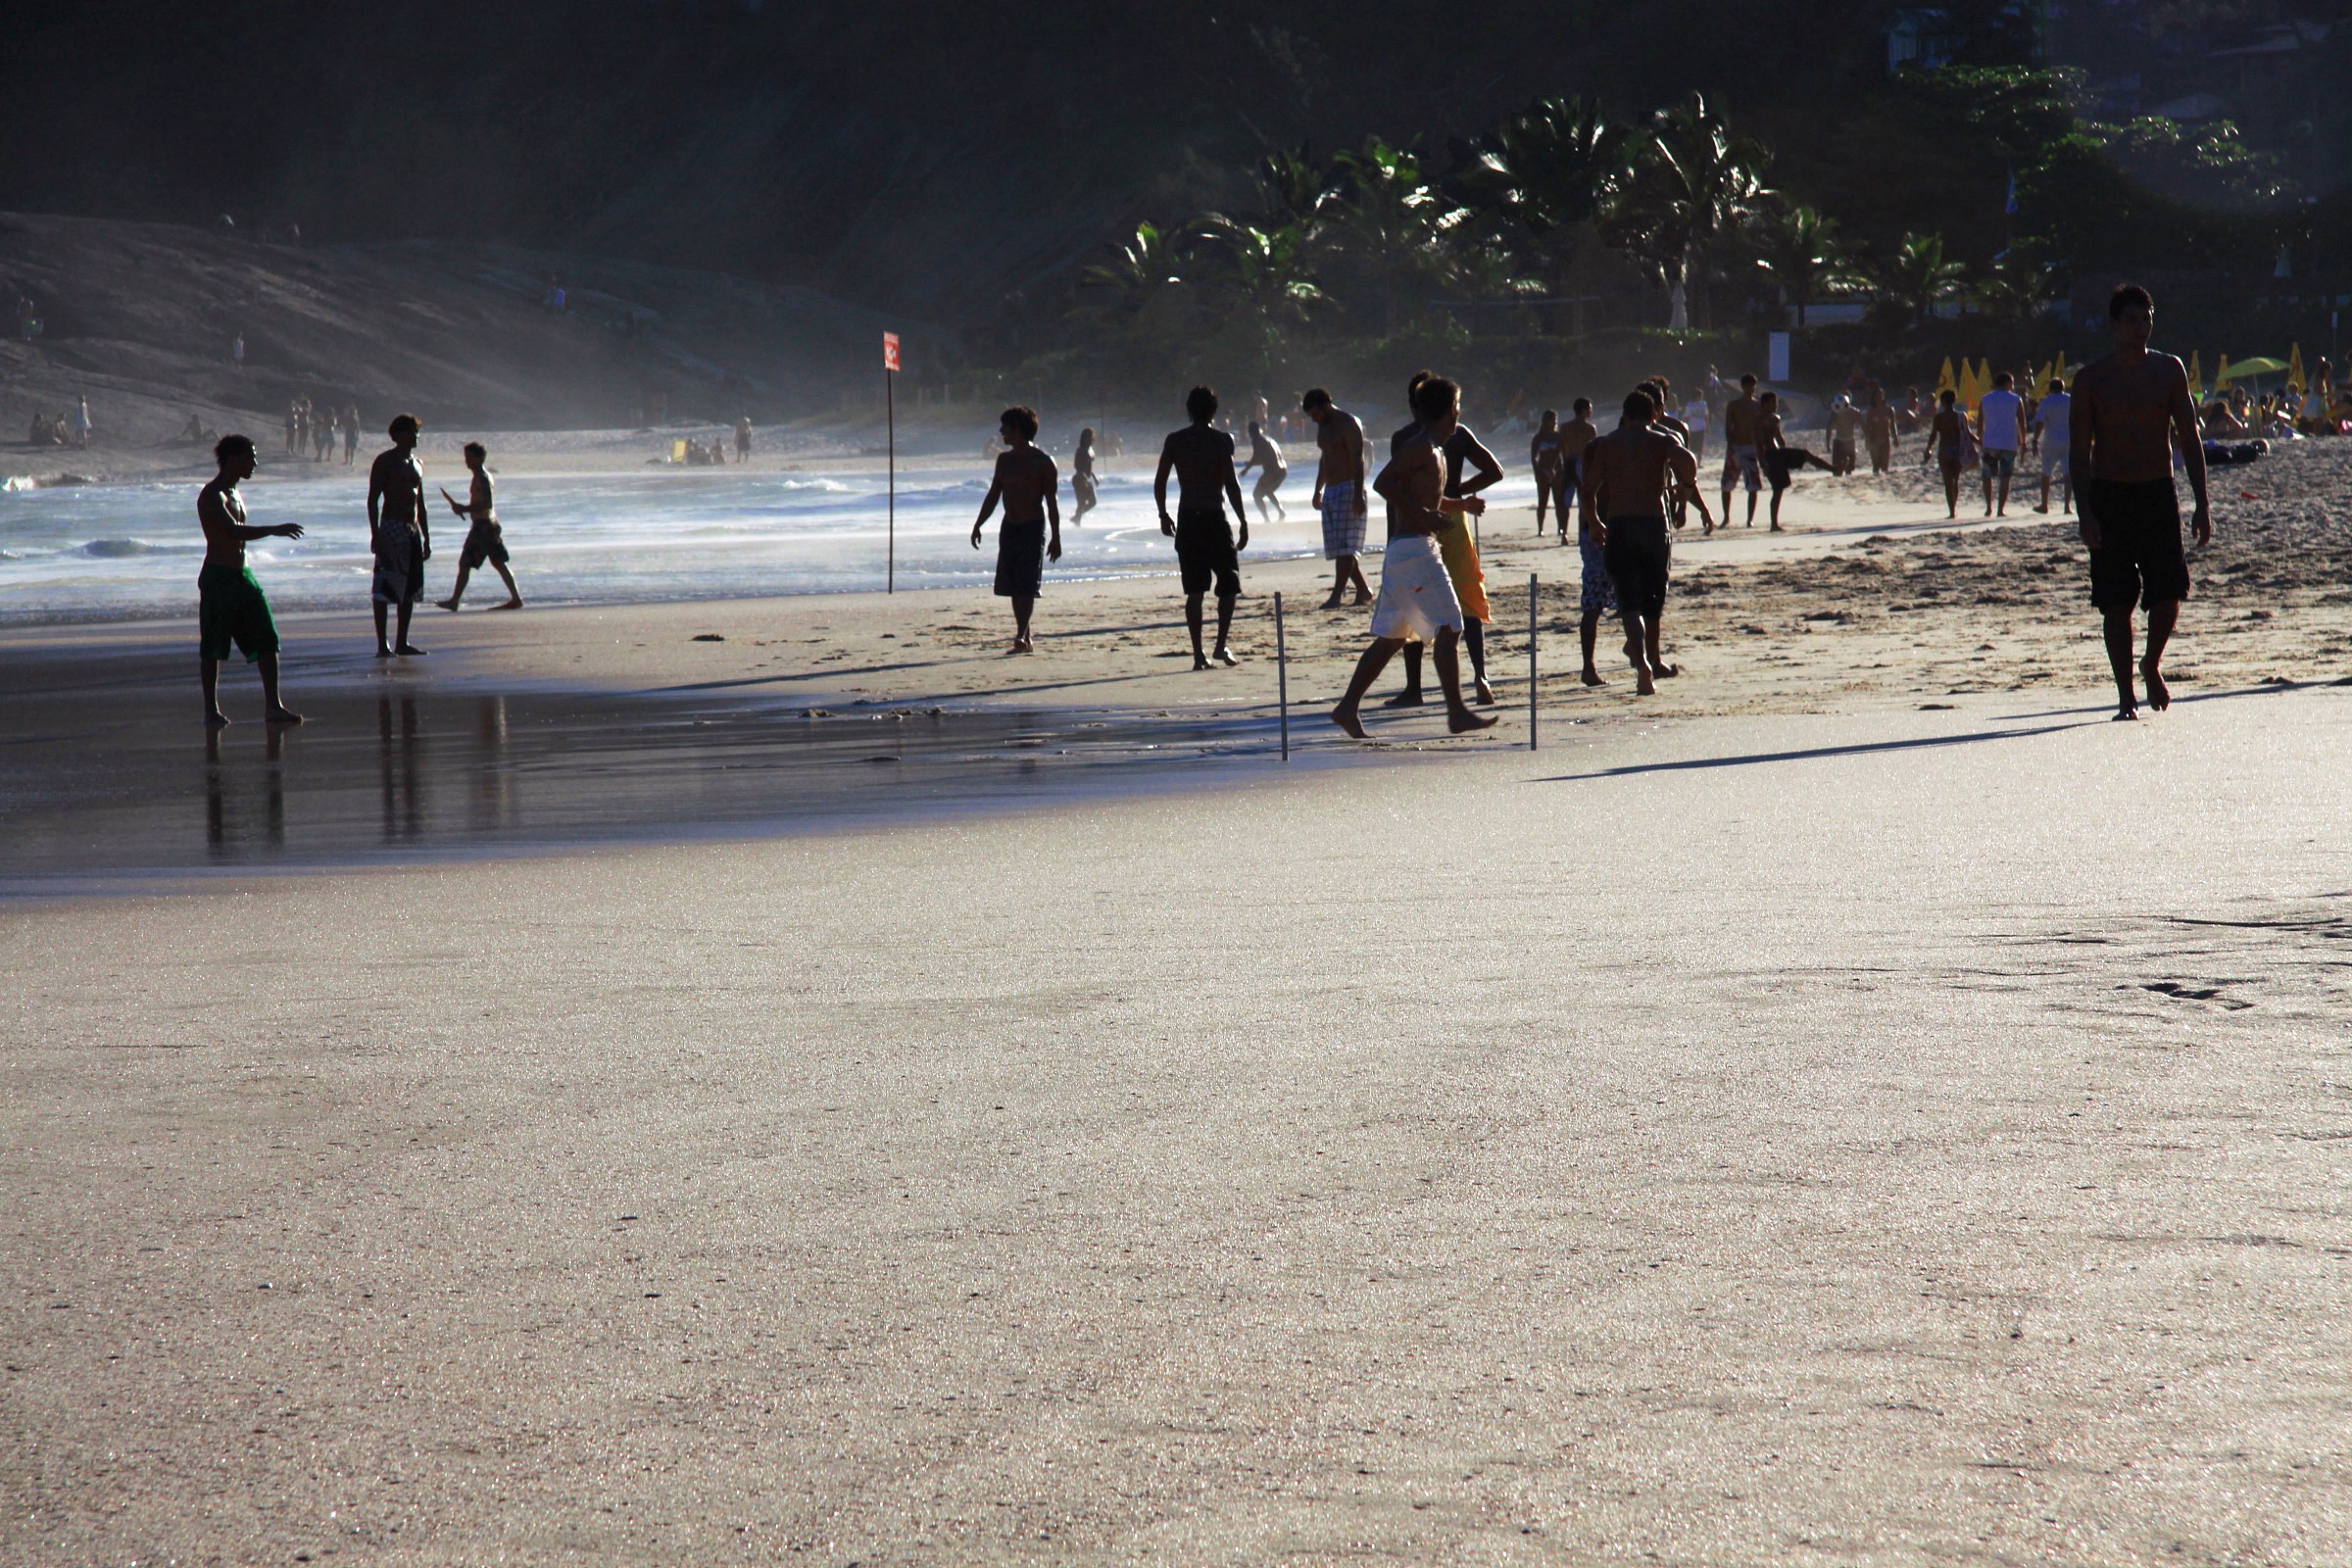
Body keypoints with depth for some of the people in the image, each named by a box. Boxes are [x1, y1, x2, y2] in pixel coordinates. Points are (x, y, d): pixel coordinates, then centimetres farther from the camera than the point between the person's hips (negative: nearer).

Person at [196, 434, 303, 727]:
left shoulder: (234, 494, 18)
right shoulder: (212, 495, -13)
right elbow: (234, 532, -28)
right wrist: (275, 531, -29)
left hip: (243, 575, 9)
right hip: (218, 577, -9)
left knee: (266, 641, 0)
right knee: (212, 647, -1)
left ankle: (273, 705, -1)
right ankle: (211, 710, 5)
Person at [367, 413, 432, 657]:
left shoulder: (416, 464, 17)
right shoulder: (385, 461, -5)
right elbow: (372, 499, -10)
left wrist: (426, 536, 19)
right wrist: (375, 533, -18)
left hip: (412, 531, 8)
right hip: (391, 529, -8)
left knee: (410, 589, 8)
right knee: (384, 589, -9)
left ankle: (402, 643, 13)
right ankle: (382, 645, -11)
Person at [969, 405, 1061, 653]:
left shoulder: (1042, 463, -6)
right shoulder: (1004, 460, 13)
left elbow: (1052, 502, -6)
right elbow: (993, 495, 20)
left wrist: (1055, 538, -10)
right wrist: (978, 524, 15)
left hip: (1033, 527, -7)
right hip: (1009, 527, 7)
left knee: (1026, 586, -14)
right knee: (1013, 587, 5)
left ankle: (1021, 637, -22)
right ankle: (1025, 639, 10)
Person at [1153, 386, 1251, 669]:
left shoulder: (1174, 441, 4)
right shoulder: (1222, 440, -6)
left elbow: (1159, 483, 5)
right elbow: (1231, 484, -11)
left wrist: (1163, 515, 19)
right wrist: (1244, 522, -7)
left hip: (1187, 519, 3)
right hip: (1214, 517, -3)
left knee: (1194, 590, 6)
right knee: (1228, 584, 10)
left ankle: (1198, 653, 2)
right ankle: (1221, 645, -3)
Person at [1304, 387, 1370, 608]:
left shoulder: (1348, 424, -11)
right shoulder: (1323, 427, 16)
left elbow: (1357, 461, -17)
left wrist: (1358, 496, -24)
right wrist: (1318, 490, 28)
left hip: (1348, 489, -9)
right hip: (1331, 491, 9)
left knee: (1344, 547, -12)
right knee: (1338, 548, 7)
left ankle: (1336, 595, -17)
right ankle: (1363, 591, 13)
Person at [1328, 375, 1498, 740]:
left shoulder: (1434, 449, 19)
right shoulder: (1420, 447, -11)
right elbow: (1383, 483, -21)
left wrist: (1462, 504, 17)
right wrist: (1423, 513, -22)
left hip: (1403, 549, 10)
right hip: (1414, 548, -10)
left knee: (1391, 637, 11)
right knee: (1448, 628, -10)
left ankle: (1348, 707, 11)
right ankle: (1457, 712, -12)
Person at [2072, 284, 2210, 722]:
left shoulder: (2169, 370, 6)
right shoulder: (2091, 380, 0)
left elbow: (2189, 439, 8)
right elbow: (2079, 450, -1)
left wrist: (2202, 504, 2)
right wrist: (2084, 512, -12)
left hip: (2160, 492, 2)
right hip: (2110, 494, -2)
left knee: (2169, 595, -4)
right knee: (2116, 601, -4)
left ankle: (2152, 664, 25)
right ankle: (2126, 695, 5)